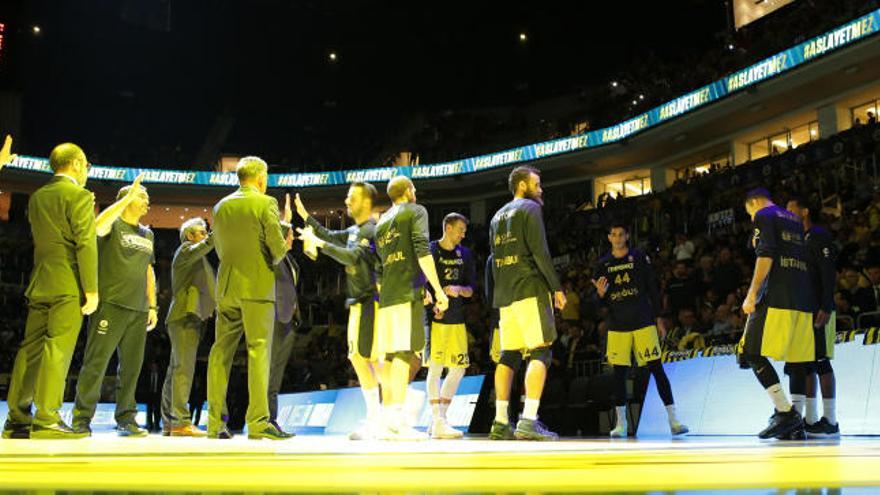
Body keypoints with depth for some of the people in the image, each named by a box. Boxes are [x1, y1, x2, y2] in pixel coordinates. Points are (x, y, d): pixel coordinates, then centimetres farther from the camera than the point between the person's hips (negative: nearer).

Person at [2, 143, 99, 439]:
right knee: (58, 349, -8)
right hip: (69, 285, -7)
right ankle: (46, 421, -10)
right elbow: (86, 244, -13)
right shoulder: (79, 196, -5)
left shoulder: (37, 197, 17)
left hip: (40, 283, 7)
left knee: (31, 349, 8)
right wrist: (92, 290, -12)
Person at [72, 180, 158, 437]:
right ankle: (81, 420, -4)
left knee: (132, 365, 6)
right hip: (111, 304, -6)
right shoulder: (114, 224, 3)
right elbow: (98, 226, -22)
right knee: (96, 362, -8)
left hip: (138, 310, 6)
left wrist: (152, 305, 17)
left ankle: (126, 419, 13)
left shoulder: (147, 234, 22)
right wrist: (128, 197, -17)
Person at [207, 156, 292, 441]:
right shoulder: (266, 204, -5)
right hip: (257, 286, -5)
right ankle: (258, 422, -7)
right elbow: (278, 248, -10)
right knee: (259, 351, -4)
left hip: (227, 287, 6)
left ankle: (216, 423, 10)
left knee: (221, 353, 8)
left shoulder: (221, 207, 13)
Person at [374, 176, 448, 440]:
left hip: (386, 297, 7)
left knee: (392, 356, 8)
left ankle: (389, 422, 8)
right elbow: (422, 251, -11)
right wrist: (438, 289, -12)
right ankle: (398, 420, -18)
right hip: (408, 291, -7)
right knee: (405, 352, -12)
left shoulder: (381, 222, 25)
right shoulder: (416, 211, 4)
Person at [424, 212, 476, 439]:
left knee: (458, 367, 5)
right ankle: (438, 423, -6)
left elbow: (471, 288, 14)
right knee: (435, 366, -7)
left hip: (457, 318, 6)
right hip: (435, 316, -6)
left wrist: (459, 290, -8)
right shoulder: (430, 250, 0)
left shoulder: (465, 254, 15)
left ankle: (439, 418, 16)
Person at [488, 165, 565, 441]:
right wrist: (557, 288, -9)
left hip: (504, 294, 8)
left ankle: (500, 423, 6)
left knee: (508, 356, 8)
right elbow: (540, 252, -12)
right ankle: (529, 421, -17)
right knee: (540, 352, -8)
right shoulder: (530, 208, -2)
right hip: (530, 290, -8)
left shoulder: (497, 216, 22)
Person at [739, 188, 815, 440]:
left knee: (753, 353, -6)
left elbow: (766, 255, -11)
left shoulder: (763, 216, 2)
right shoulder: (795, 220, 26)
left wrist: (752, 293, -14)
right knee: (797, 359, 6)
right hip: (803, 298, 8)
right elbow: (805, 258, 24)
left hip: (776, 297, -8)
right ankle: (795, 424, 4)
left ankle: (785, 413, -13)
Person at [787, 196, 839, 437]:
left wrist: (826, 309, -22)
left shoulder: (820, 237, -7)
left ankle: (830, 421, -5)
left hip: (818, 311, -9)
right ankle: (810, 419, 12)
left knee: (821, 363, -8)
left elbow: (829, 275, -15)